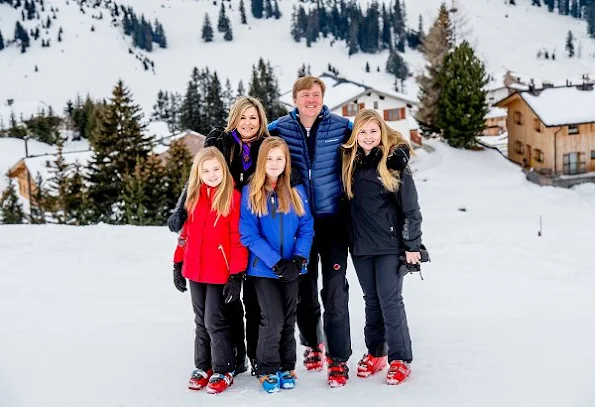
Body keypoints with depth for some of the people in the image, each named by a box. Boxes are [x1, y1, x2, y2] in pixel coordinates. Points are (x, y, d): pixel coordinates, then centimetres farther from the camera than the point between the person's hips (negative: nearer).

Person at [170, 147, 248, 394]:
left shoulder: (232, 197, -9)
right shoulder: (195, 197, 9)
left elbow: (238, 239, -11)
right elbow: (186, 232, 15)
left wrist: (236, 275, -14)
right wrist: (178, 264, 13)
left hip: (219, 272, -6)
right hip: (195, 271, 6)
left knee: (214, 321, -2)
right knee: (201, 321, 14)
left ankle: (223, 371, 13)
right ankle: (203, 366, 27)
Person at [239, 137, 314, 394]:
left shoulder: (296, 191, 3)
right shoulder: (249, 193, -6)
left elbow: (306, 228, 2)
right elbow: (249, 235, -10)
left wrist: (299, 259, -13)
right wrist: (276, 262, -17)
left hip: (291, 268, 3)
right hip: (264, 268, -3)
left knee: (289, 320, 11)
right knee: (273, 320, -7)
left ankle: (287, 368, 25)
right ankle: (267, 370, 12)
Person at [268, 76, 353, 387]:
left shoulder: (342, 127, -2)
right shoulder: (280, 128, 1)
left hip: (332, 218, -2)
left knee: (335, 290, -5)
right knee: (303, 287, 13)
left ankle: (338, 359, 5)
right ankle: (311, 344, 35)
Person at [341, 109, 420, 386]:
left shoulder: (394, 162, -8)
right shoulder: (350, 163, 6)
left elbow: (410, 208, -7)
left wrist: (412, 245, -9)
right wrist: (349, 239, 9)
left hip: (390, 244, -5)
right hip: (361, 245, 5)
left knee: (390, 300, -3)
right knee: (371, 300, 13)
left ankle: (400, 359, 8)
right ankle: (375, 353, 25)